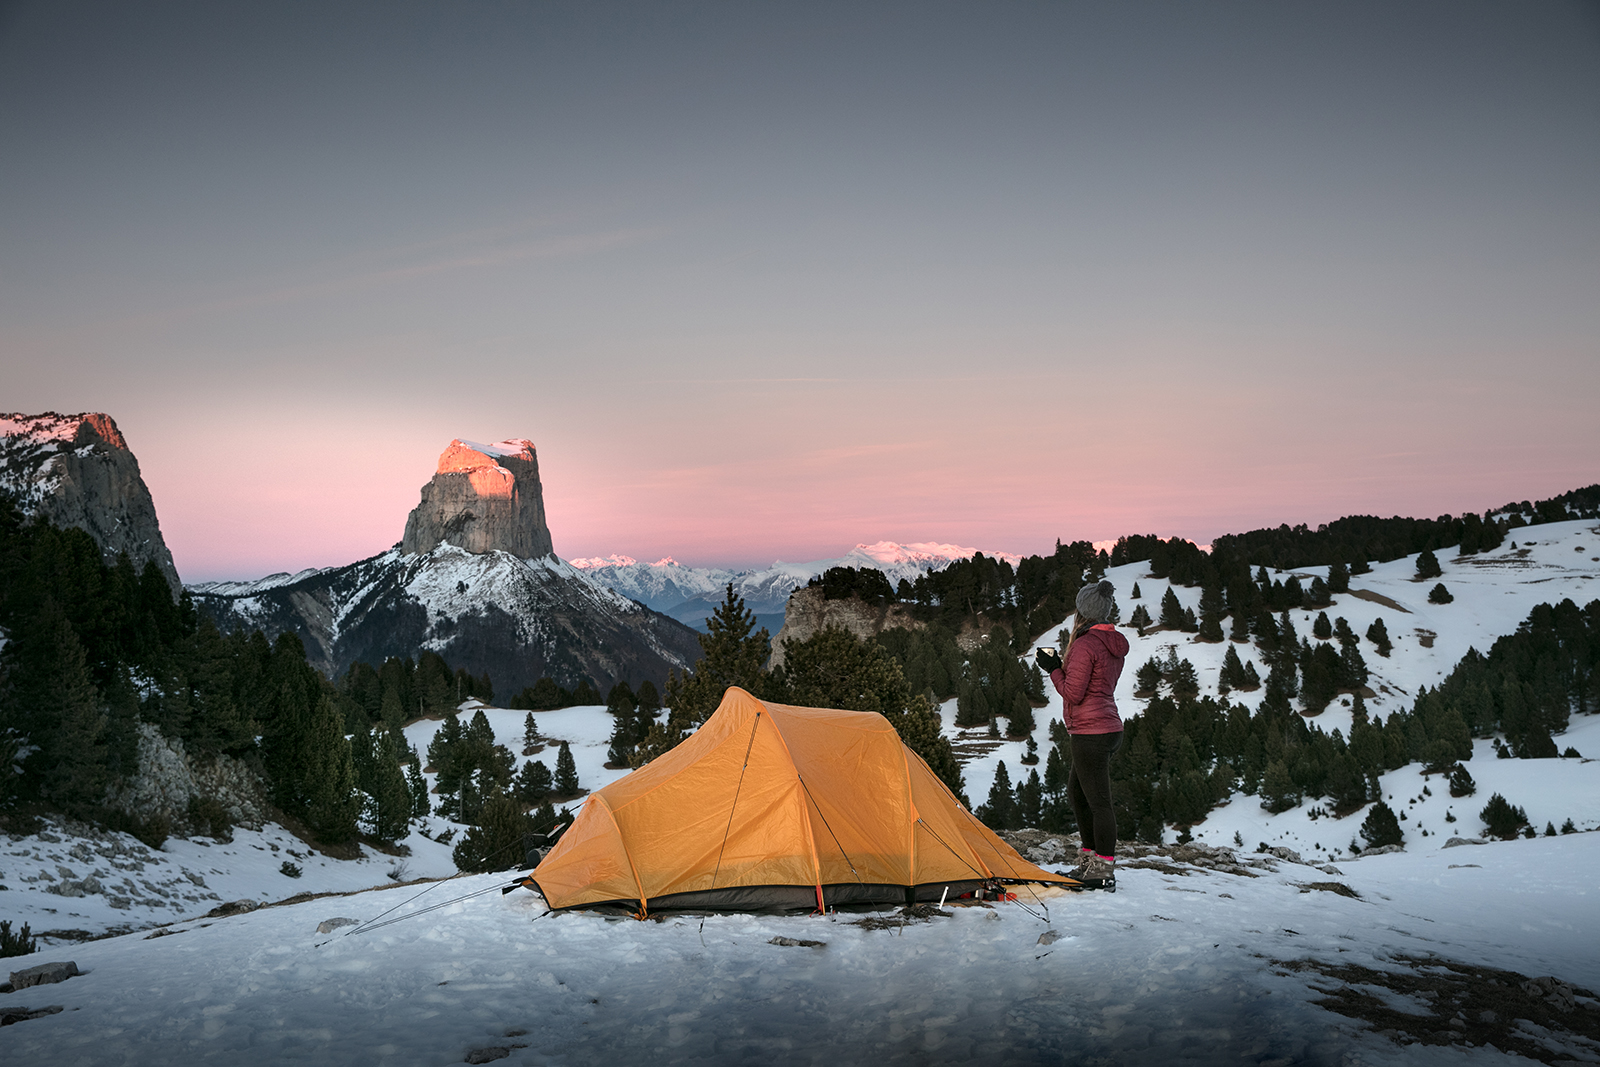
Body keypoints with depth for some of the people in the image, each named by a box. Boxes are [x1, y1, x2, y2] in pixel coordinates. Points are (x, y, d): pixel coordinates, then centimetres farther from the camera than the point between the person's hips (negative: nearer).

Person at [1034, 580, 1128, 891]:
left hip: (1089, 732, -10)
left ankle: (1103, 873, 0)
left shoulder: (1084, 645, -16)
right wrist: (1063, 664, 16)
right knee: (1077, 794, 19)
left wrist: (1053, 669, -4)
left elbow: (1073, 693, -17)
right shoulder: (1114, 645, 12)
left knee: (1098, 801, -5)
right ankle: (1091, 862, 27)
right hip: (1110, 728, 10)